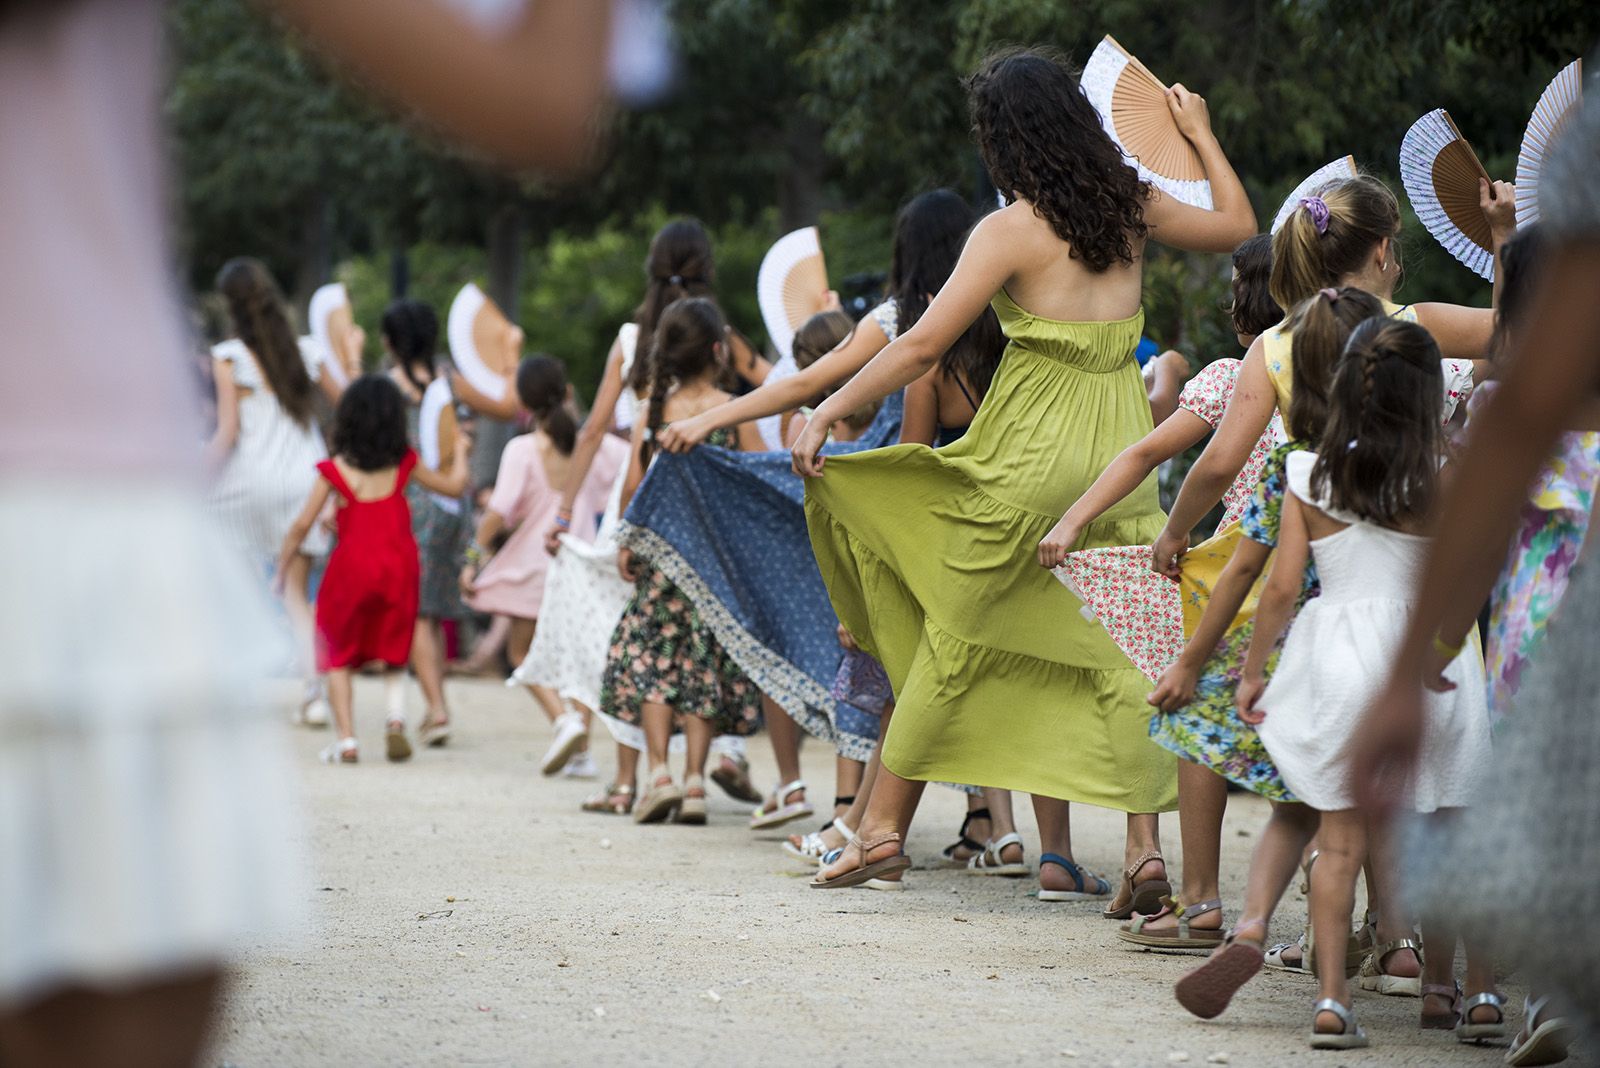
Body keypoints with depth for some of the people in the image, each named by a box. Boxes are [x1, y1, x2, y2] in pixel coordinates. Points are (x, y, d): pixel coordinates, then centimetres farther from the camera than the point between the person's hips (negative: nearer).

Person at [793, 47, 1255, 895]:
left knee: (954, 635, 6)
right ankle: (1144, 845, -6)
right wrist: (1200, 134, 32)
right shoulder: (1130, 207, 3)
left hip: (1031, 445, -5)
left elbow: (920, 347, -14)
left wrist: (827, 412, -7)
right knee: (1118, 644, 4)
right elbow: (1236, 224, 21)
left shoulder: (1010, 231, -11)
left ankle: (883, 827, 12)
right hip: (1122, 443, 5)